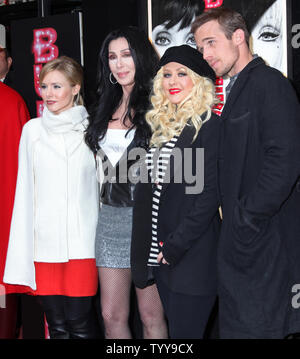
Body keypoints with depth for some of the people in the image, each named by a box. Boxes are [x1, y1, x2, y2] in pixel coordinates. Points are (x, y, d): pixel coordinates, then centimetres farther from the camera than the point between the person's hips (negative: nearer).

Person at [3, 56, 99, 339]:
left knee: (79, 321, -2)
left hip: (82, 239, -2)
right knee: (56, 324, 7)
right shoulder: (32, 130, 8)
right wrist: (23, 254, 5)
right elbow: (25, 191, 9)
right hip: (44, 240, 2)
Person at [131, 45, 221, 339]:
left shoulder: (209, 126, -9)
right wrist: (157, 247, 7)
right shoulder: (161, 125, 14)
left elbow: (209, 195, -14)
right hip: (159, 253, 7)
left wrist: (175, 246, -15)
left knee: (185, 332, -3)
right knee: (174, 327, 16)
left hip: (192, 256, -7)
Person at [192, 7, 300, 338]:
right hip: (241, 240, 9)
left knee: (254, 327, -1)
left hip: (261, 239, -9)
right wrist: (232, 219, 8)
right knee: (234, 326, 15)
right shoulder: (237, 91, 18)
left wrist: (247, 221, -18)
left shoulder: (268, 82, -11)